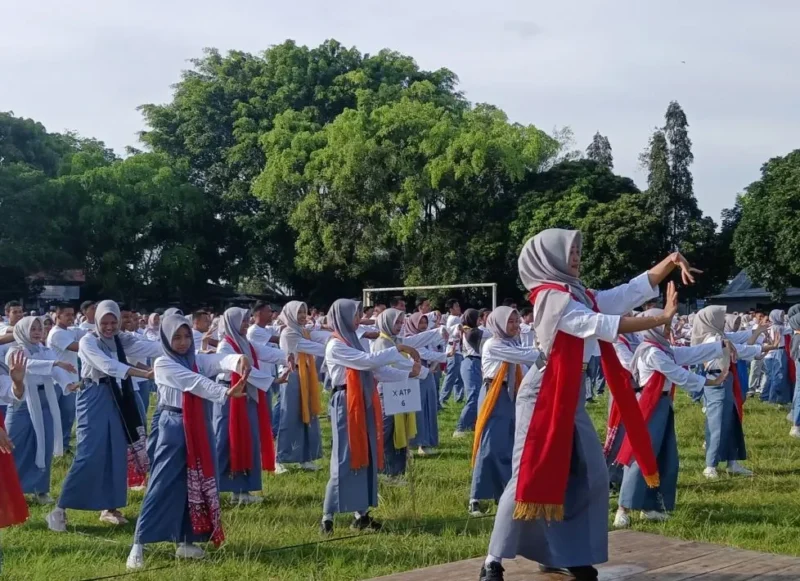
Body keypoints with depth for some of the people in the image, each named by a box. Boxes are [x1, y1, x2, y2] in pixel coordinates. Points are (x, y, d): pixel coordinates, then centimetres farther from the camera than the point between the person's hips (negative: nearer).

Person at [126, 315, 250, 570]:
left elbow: (221, 361, -10)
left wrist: (239, 360, -35)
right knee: (163, 486, -7)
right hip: (174, 427, -6)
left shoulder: (198, 360, 10)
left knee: (198, 484, 8)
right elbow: (193, 383, -19)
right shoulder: (162, 364, -6)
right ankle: (139, 544, -4)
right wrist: (226, 392, -31)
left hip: (198, 426, 6)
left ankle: (186, 541, 18)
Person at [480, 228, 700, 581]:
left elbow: (633, 291, 10)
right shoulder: (551, 296, -12)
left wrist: (670, 261, -3)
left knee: (590, 477, 6)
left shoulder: (583, 296, 12)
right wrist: (661, 320, -17)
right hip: (543, 394, -9)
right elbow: (602, 325, -19)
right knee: (530, 477, -8)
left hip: (572, 397, 9)